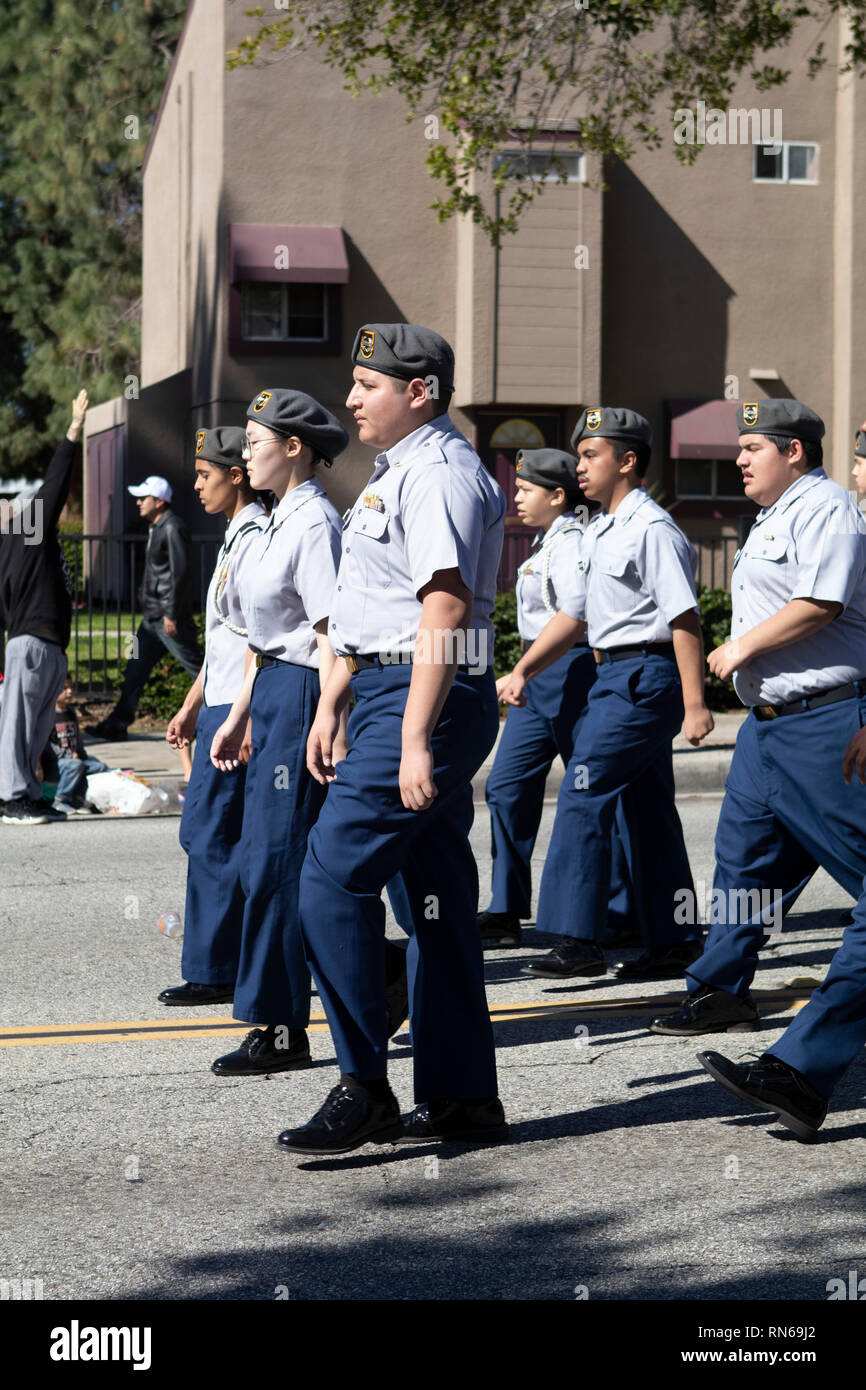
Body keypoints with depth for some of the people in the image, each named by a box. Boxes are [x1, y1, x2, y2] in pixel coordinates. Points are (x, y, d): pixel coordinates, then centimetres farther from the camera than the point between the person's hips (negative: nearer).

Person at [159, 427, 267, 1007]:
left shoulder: (256, 539, -14)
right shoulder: (236, 538, 19)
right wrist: (193, 705, 25)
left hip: (239, 711, -10)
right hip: (221, 706, 10)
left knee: (210, 835, -7)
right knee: (221, 838, 10)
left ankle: (214, 972, -1)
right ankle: (238, 966, 15)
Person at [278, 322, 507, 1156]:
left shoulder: (439, 473, -13)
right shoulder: (396, 471, 19)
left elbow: (444, 609, -22)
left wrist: (415, 738, -26)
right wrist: (331, 707, 24)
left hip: (425, 699, -10)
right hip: (387, 692, 10)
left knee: (333, 882, -12)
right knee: (437, 899, 11)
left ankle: (363, 1090, -7)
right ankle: (461, 1098, 16)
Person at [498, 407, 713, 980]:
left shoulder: (652, 529, -13)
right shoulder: (599, 533, 17)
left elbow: (685, 618, -19)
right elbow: (575, 615, 24)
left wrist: (694, 703, -23)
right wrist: (523, 670, 17)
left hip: (643, 676, -10)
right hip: (617, 676, 10)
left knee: (584, 796, -12)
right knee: (648, 808, 11)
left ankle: (578, 939, -11)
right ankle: (674, 939, 17)